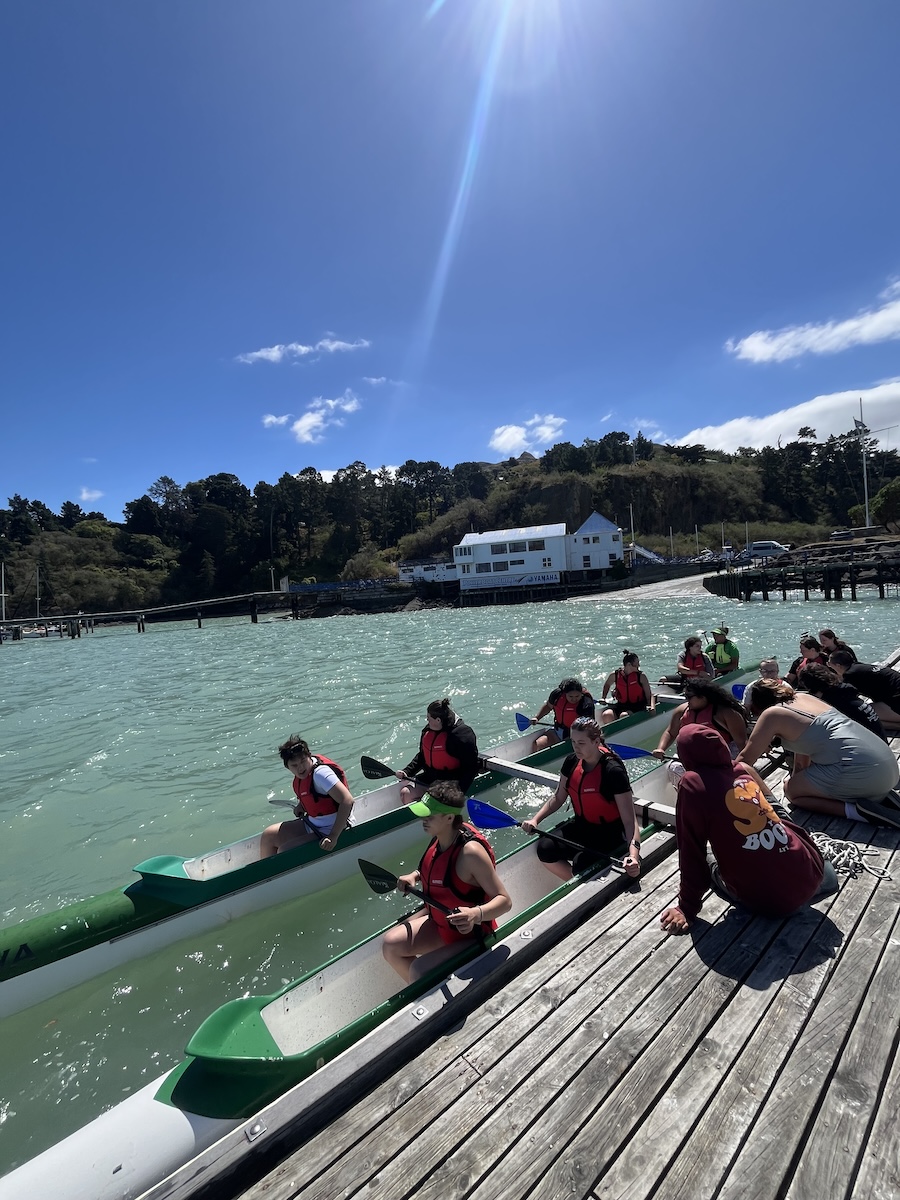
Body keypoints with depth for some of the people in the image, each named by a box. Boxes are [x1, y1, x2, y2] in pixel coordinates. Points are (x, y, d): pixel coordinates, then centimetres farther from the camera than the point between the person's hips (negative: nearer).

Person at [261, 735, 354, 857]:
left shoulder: (321, 772, -26)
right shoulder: (303, 772, -1)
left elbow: (347, 801, -35)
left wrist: (333, 837, -38)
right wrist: (300, 806, 4)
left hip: (328, 831, -9)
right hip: (312, 824, 9)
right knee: (268, 836, 10)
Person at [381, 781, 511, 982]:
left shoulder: (470, 852, -32)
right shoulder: (440, 837, -9)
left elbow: (504, 901, -29)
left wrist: (476, 914, -47)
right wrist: (415, 876, -3)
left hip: (469, 934, -8)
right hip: (438, 922, 8)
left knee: (418, 971, -21)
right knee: (390, 945, 3)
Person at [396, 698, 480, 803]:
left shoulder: (462, 734, -20)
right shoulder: (428, 730, 4)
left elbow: (471, 767, -20)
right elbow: (421, 756, 16)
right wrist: (406, 772, 3)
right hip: (429, 777, 8)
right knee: (405, 793, -6)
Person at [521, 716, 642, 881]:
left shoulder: (613, 770, -24)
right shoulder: (572, 761, -5)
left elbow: (630, 820, -26)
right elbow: (558, 797, 8)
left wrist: (633, 854, -41)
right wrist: (535, 819, -4)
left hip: (609, 832, -6)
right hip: (581, 824, 6)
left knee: (581, 863, -29)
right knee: (544, 848, -16)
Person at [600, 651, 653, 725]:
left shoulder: (641, 676, -4)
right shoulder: (614, 675, 0)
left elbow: (649, 695, -4)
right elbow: (607, 685, 22)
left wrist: (651, 706, -23)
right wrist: (603, 698, 13)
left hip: (637, 706, -3)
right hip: (620, 704, 3)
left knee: (624, 716, -34)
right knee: (606, 715, -24)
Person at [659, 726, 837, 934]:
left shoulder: (693, 783, -11)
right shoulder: (743, 769, 7)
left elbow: (692, 852, -8)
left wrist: (687, 907, 2)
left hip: (769, 900, -6)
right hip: (810, 880, 6)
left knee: (708, 860, 23)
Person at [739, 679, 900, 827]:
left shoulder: (771, 714, -4)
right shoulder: (802, 697, 18)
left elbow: (746, 758, 3)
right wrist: (800, 777, 38)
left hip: (860, 770, -8)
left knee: (791, 790, 9)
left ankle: (858, 810, -6)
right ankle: (881, 796, 12)